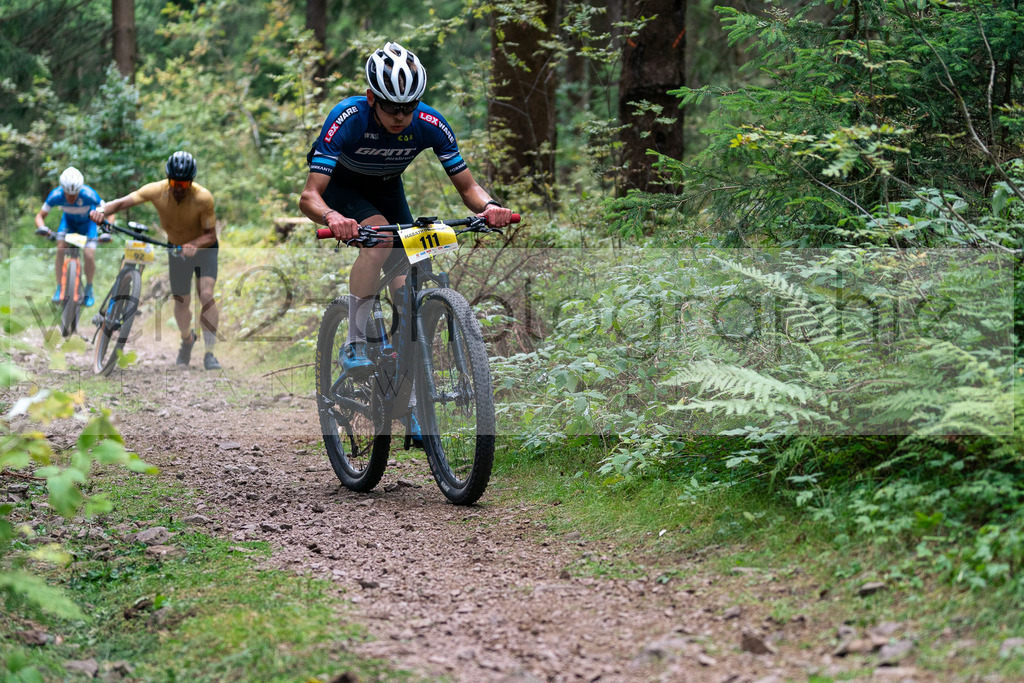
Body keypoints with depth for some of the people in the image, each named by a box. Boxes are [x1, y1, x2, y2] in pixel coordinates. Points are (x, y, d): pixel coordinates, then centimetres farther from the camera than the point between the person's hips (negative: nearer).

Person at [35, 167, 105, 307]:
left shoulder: (89, 195, -38)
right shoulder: (56, 195, -32)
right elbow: (40, 215, -21)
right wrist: (42, 227, -42)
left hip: (87, 221, -2)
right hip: (68, 220, 2)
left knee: (89, 255, -16)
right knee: (61, 249, -20)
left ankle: (88, 290, 9)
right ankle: (59, 289, -7)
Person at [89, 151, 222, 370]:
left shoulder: (203, 198, -31)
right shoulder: (157, 190, -26)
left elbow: (210, 235, -25)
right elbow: (122, 202, -29)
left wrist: (194, 245, -45)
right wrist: (103, 210, -49)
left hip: (203, 248, -3)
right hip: (177, 247, 3)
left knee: (206, 295, -22)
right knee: (181, 301, 9)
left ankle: (209, 354, -17)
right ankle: (187, 339, 40)